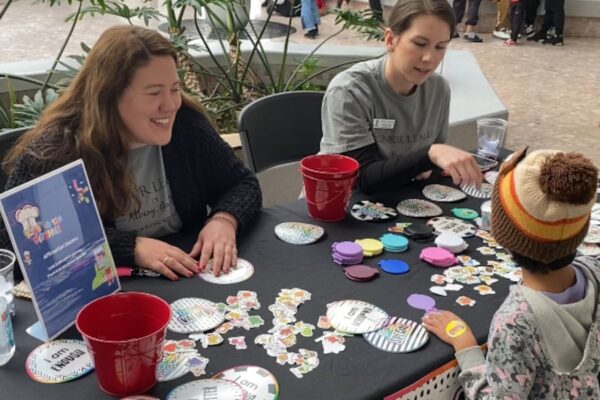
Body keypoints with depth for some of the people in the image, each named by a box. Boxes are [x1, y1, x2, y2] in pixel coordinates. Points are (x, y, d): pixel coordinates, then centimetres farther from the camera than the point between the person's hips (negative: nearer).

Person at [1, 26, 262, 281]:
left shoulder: (186, 124, -4)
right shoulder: (55, 149, -16)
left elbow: (243, 184, 7)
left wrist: (224, 220, -16)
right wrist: (131, 247, -25)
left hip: (188, 286, 3)